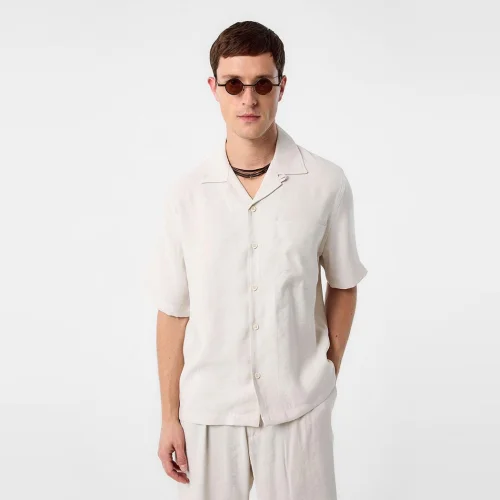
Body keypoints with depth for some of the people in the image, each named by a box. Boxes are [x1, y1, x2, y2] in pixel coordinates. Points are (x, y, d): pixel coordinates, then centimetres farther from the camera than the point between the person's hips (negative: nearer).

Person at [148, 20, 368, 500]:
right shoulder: (185, 193, -7)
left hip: (299, 406, 0)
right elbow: (173, 311, -1)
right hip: (208, 408, 1)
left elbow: (342, 285, 4)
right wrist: (169, 417, 2)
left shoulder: (327, 184, -9)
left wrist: (328, 375, 5)